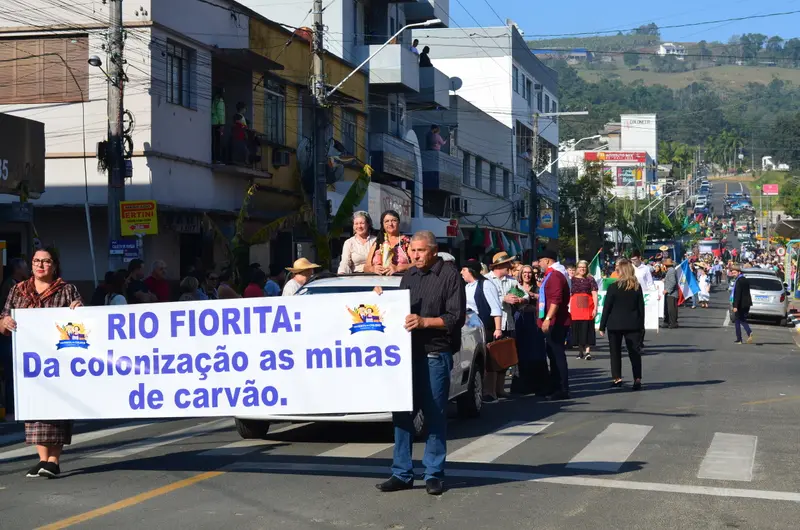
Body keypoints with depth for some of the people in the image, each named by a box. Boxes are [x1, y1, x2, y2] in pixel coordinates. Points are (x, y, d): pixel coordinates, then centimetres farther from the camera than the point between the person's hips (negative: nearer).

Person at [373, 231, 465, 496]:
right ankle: (402, 473, 11)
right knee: (402, 414, 4)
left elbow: (457, 317, -9)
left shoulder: (449, 275, -3)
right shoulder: (409, 276, 17)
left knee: (435, 415, -1)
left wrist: (424, 321, -20)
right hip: (407, 352, 6)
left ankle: (434, 475, 7)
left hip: (435, 356, -6)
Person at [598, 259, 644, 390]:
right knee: (634, 351, 3)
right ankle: (637, 378, -5)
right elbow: (641, 307, 5)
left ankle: (617, 378, 8)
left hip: (615, 324, -3)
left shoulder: (613, 287, -9)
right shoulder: (637, 287, 1)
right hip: (633, 324, 3)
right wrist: (641, 325, 11)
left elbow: (606, 307, -7)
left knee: (615, 351, 9)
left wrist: (602, 326, -2)